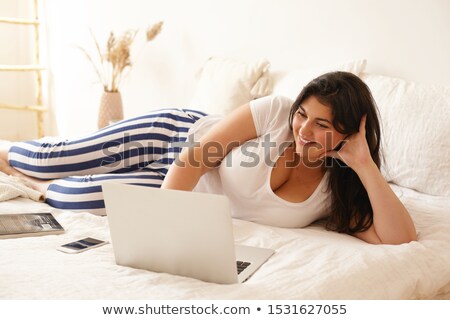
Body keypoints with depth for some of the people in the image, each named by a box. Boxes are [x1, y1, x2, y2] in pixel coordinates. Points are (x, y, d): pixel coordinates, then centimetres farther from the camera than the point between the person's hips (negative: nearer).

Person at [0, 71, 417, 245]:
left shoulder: (340, 191, -18)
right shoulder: (275, 112, -25)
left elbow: (401, 237, -31)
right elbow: (195, 156, -25)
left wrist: (365, 164, -37)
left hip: (189, 196, 2)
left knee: (74, 196, -6)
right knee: (51, 161, -1)